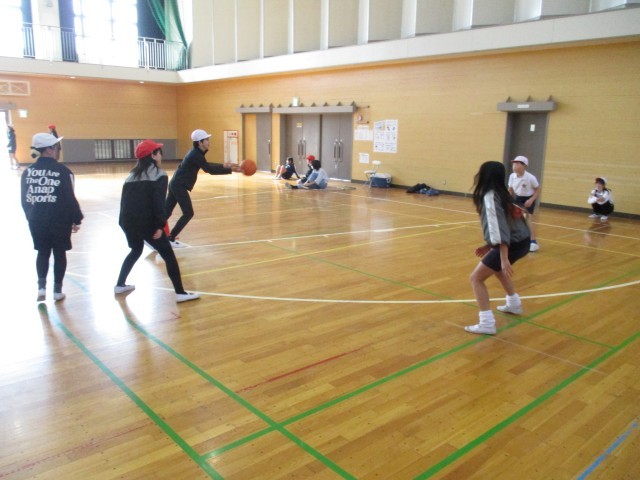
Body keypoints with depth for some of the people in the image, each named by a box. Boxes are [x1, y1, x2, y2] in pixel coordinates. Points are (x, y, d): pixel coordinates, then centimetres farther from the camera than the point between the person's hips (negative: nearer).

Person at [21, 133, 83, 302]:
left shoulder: (28, 171, 2)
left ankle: (41, 286, 10)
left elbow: (24, 199, 8)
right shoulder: (62, 171, -13)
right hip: (59, 221, -4)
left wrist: (31, 217, 20)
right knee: (59, 254, 9)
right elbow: (70, 198, -13)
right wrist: (77, 219, -2)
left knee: (42, 253, 19)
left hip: (37, 221, 4)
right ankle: (57, 290, 16)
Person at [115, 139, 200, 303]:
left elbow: (125, 200, 19)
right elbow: (158, 202, -14)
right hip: (145, 222, -7)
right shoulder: (158, 174, -2)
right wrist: (160, 226, -15)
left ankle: (120, 285, 38)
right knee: (168, 255, 0)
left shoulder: (132, 175, 19)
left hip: (128, 221, 8)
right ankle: (180, 293, -3)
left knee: (136, 250, 31)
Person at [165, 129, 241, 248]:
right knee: (188, 213, -5)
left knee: (166, 212, 13)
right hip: (179, 186, -9)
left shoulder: (196, 153, 11)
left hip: (176, 184, 9)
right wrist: (230, 170, -20)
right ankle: (170, 239, -1)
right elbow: (210, 170, -19)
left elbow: (207, 165, 23)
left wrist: (224, 166, 16)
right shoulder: (195, 155, -19)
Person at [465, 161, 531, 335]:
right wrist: (490, 246, 19)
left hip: (513, 244, -10)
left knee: (476, 278, -4)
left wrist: (503, 258, -29)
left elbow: (499, 227, -25)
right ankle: (514, 304, 50)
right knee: (497, 269, 36)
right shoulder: (500, 194, 12)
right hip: (521, 241, 10)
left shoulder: (490, 197, -16)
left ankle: (487, 323, -10)